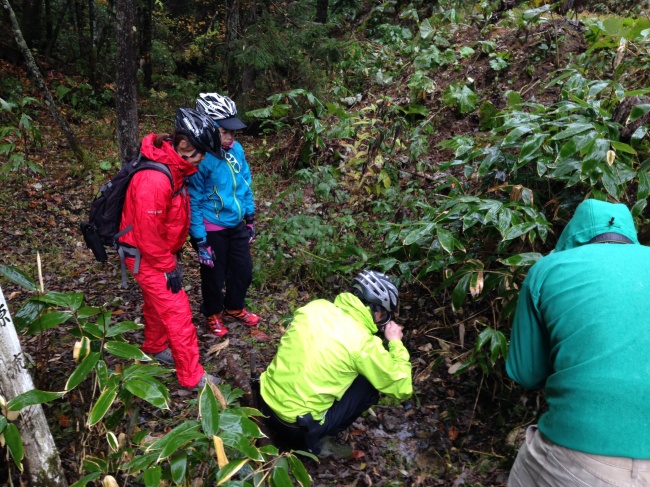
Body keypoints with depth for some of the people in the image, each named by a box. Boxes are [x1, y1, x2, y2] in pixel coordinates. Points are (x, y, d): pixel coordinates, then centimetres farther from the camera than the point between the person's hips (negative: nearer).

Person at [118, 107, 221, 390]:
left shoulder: (175, 167, -2)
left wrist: (174, 254, 15)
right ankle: (192, 377, 13)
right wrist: (169, 269, -16)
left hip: (162, 251, 9)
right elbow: (148, 235, -27)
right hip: (146, 257, -9)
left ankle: (155, 347, 49)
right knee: (178, 313, -1)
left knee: (157, 303, 26)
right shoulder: (154, 179, -33)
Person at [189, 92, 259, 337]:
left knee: (244, 270, 19)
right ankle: (213, 315, 41)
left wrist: (250, 217, 12)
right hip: (212, 230, -6)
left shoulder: (236, 149, -7)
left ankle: (234, 308, 45)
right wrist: (200, 241, -17)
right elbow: (193, 202, -19)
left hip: (236, 225, 6)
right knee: (214, 275, 14)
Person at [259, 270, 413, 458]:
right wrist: (396, 343, 5)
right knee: (370, 386, 6)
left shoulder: (314, 306, -2)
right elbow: (402, 389, -6)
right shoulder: (364, 343, -17)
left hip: (265, 404, 6)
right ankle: (313, 441, 9)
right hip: (295, 427, -6)